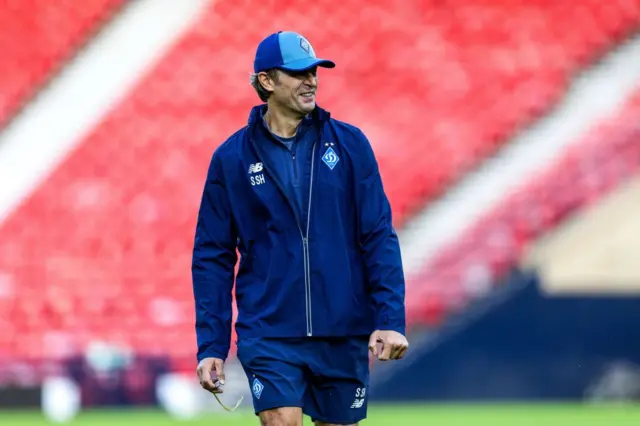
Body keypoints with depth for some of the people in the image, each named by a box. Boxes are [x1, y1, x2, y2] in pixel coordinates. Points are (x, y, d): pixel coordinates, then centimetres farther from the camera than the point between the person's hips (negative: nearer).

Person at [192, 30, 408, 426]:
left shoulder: (349, 144, 3)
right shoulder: (232, 158, 2)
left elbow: (379, 236, 1)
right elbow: (213, 256, 4)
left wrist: (391, 319, -8)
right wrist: (211, 344, -1)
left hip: (344, 334, 2)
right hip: (269, 332, -1)